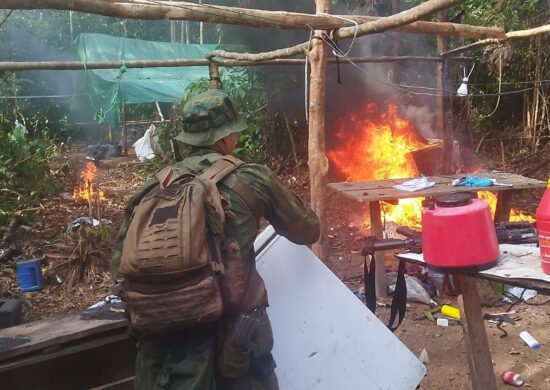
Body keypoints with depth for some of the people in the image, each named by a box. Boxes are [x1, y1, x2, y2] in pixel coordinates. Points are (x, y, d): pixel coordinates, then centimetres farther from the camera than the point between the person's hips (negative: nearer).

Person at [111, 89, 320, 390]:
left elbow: (121, 265, 9)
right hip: (230, 336, -2)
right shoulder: (253, 179, -2)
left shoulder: (151, 189, 5)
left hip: (160, 338, 3)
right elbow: (309, 232, 12)